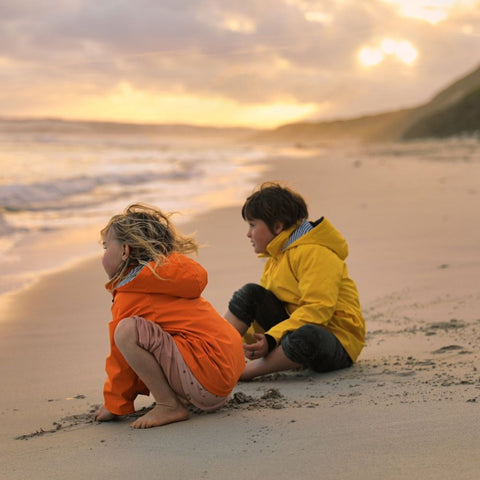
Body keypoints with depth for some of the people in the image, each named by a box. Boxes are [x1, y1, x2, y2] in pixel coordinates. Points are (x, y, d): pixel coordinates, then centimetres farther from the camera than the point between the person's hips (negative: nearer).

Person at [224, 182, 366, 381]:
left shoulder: (315, 254, -17)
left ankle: (247, 370, -30)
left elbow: (318, 310, -27)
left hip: (337, 342, -9)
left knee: (304, 337, -43)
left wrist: (271, 339, -33)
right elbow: (265, 305, 15)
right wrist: (254, 340, -3)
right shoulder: (275, 259, 15)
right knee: (250, 294, -3)